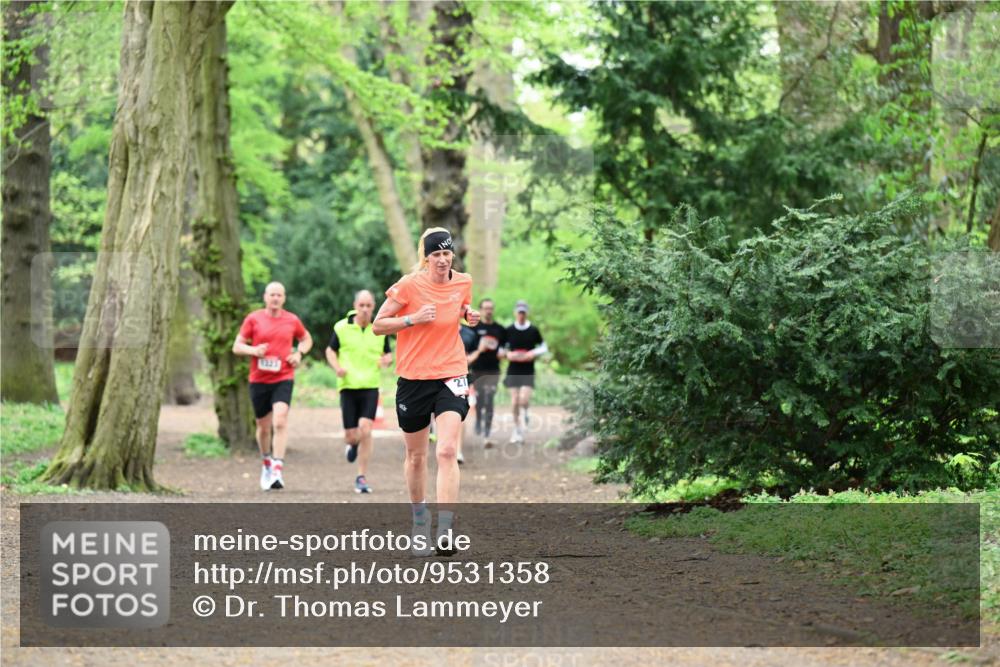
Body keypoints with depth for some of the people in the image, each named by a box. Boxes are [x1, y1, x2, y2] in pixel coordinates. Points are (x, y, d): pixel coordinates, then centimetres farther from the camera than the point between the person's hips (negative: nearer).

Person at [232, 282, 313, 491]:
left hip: (283, 378, -1)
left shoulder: (292, 321, 5)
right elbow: (237, 347, 4)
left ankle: (277, 470, -22)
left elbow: (307, 339, 22)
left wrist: (299, 353, 2)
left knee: (280, 422, -19)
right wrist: (254, 350, -16)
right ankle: (266, 463, 36)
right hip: (259, 379, 1)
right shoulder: (253, 319, 2)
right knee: (263, 427, 11)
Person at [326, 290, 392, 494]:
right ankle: (351, 444, 42)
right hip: (348, 386, 0)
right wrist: (337, 367, -7)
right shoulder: (341, 327, 0)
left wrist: (386, 359, -8)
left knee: (365, 430, -15)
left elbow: (388, 353, 16)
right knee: (351, 435, 0)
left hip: (370, 387, 0)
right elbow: (330, 350, 12)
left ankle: (362, 478, -6)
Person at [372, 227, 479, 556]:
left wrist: (469, 316, 3)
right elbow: (377, 325, -4)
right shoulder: (409, 285, -8)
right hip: (413, 378, -1)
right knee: (416, 456, 11)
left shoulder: (463, 283, 3)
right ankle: (420, 517, 36)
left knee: (447, 452, -16)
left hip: (451, 376, 1)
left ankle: (444, 533, -22)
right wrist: (414, 318, -18)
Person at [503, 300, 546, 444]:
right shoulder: (509, 330, 3)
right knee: (515, 401, -1)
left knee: (524, 399, -19)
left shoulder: (533, 330, 1)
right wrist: (508, 354, -9)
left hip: (528, 371, -1)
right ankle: (517, 429, 13)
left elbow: (543, 347, 10)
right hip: (513, 370, 1)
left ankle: (525, 413, 13)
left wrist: (533, 353, -9)